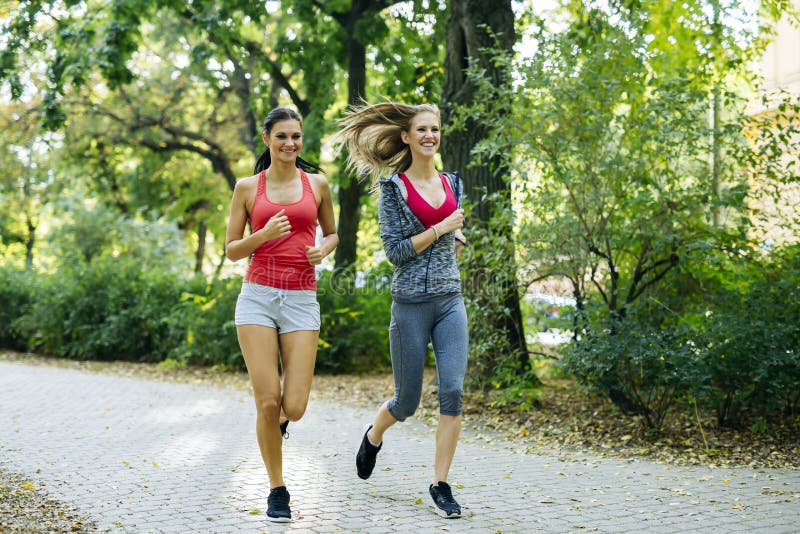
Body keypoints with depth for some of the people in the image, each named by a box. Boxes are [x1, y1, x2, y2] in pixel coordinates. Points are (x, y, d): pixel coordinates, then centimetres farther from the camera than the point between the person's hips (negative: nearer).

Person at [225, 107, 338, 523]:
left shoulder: (316, 184, 9)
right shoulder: (247, 187, 5)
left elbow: (332, 233, 21)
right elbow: (231, 250, 7)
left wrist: (322, 250, -2)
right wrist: (265, 234, -12)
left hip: (302, 301, 1)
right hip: (258, 297, -1)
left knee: (293, 407, -7)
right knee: (267, 402, -6)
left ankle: (277, 420, 32)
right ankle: (277, 491, 13)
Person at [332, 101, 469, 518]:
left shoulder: (452, 183, 11)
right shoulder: (393, 186, -4)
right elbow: (394, 250, -9)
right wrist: (441, 230, -12)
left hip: (450, 301, 4)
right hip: (411, 303, -4)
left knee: (453, 390, -9)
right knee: (407, 400, 6)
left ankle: (440, 484, 1)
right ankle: (373, 436, 39)